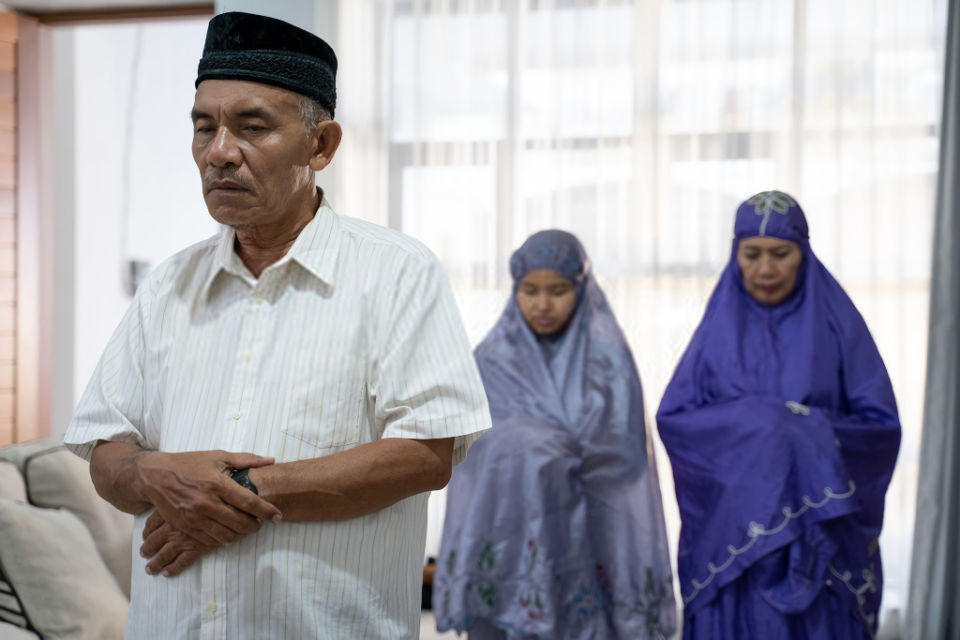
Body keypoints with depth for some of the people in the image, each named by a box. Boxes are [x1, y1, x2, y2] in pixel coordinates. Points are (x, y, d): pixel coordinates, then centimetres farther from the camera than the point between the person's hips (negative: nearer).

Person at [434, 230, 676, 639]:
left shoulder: (608, 358, 3)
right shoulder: (492, 362, 5)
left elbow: (623, 458, -1)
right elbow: (475, 453, -2)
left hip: (592, 547, 0)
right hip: (512, 541, 1)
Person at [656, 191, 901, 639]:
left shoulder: (838, 323, -1)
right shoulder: (719, 326, 3)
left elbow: (881, 425, -3)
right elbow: (672, 417, -2)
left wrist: (813, 433, -19)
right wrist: (746, 423, -16)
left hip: (822, 530, -1)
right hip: (732, 524, 1)